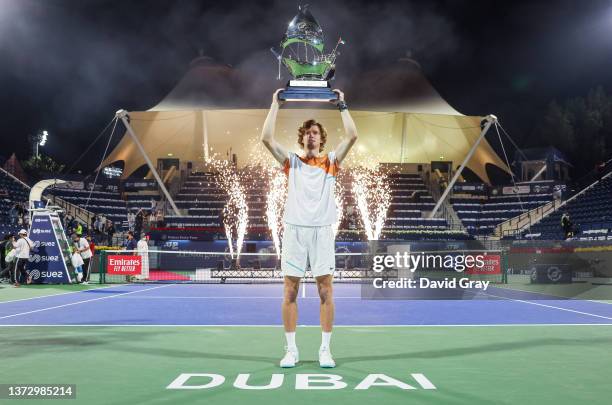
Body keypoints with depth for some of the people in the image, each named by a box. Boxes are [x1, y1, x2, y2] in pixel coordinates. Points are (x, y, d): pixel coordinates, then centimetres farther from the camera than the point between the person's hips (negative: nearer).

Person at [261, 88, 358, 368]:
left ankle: (325, 350, 10)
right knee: (290, 291, 1)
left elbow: (352, 136, 0)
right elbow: (266, 138, 1)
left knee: (325, 291, 1)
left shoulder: (331, 161, 12)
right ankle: (291, 350, 10)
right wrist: (276, 104, 4)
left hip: (322, 231, 0)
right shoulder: (291, 162, 12)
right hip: (294, 230, 0)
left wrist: (342, 105, 4)